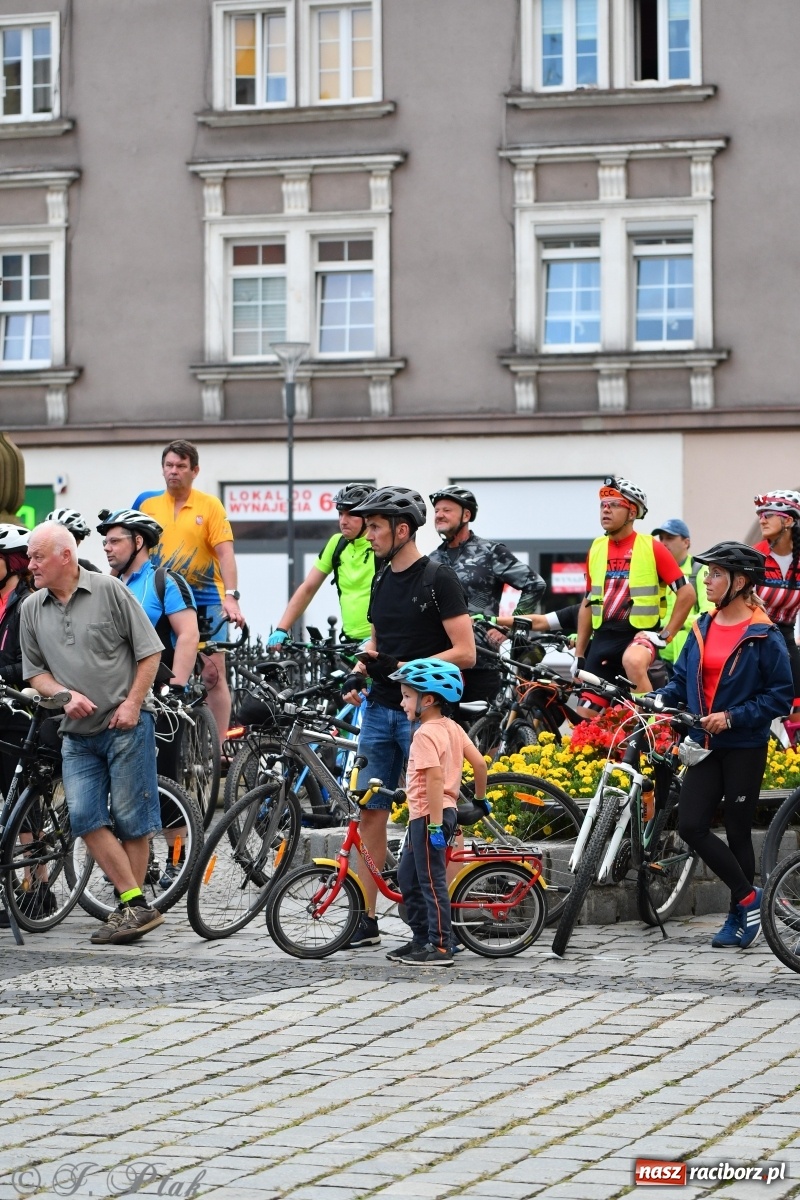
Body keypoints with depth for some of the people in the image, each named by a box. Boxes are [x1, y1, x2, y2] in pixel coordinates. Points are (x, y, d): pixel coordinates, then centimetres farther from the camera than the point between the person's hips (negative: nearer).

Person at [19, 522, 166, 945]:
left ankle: (133, 905, 8)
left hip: (126, 724, -4)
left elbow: (148, 651, -2)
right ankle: (135, 905, -6)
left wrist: (132, 703, -10)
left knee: (130, 818, -2)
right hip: (77, 733, 4)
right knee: (85, 817, -9)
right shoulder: (31, 609, 8)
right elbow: (35, 672, 12)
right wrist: (65, 695, -7)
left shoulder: (109, 590, -4)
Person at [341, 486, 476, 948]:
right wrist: (359, 672, 6)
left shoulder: (438, 579, -10)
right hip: (380, 709, 7)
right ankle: (366, 920, 8)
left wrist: (403, 668, -19)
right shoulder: (382, 579, 13)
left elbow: (465, 653, -14)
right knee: (370, 811, 4)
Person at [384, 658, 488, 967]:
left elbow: (435, 777, -26)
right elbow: (479, 762, 11)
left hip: (428, 814, -10)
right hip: (445, 809, 10)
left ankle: (440, 947, -1)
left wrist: (434, 824, -27)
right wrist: (479, 798, 25)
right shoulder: (452, 728, 10)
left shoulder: (425, 734, -17)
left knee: (432, 881, -5)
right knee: (408, 876, 18)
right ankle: (421, 939, 23)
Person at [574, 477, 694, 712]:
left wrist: (666, 635, -10)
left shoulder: (651, 548, -5)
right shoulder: (596, 549, 9)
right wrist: (579, 655, 14)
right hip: (603, 638, 5)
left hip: (640, 634, -5)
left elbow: (686, 593, -5)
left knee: (633, 662, -40)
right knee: (585, 718, 0)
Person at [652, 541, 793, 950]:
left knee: (738, 831, 2)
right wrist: (659, 698, -8)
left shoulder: (763, 636, -10)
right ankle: (748, 895, 9)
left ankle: (739, 916, 16)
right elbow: (682, 679, 12)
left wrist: (732, 717, -18)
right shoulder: (702, 628, 7)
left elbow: (780, 696, -10)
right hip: (706, 744, 5)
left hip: (744, 747, -5)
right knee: (691, 825, -5)